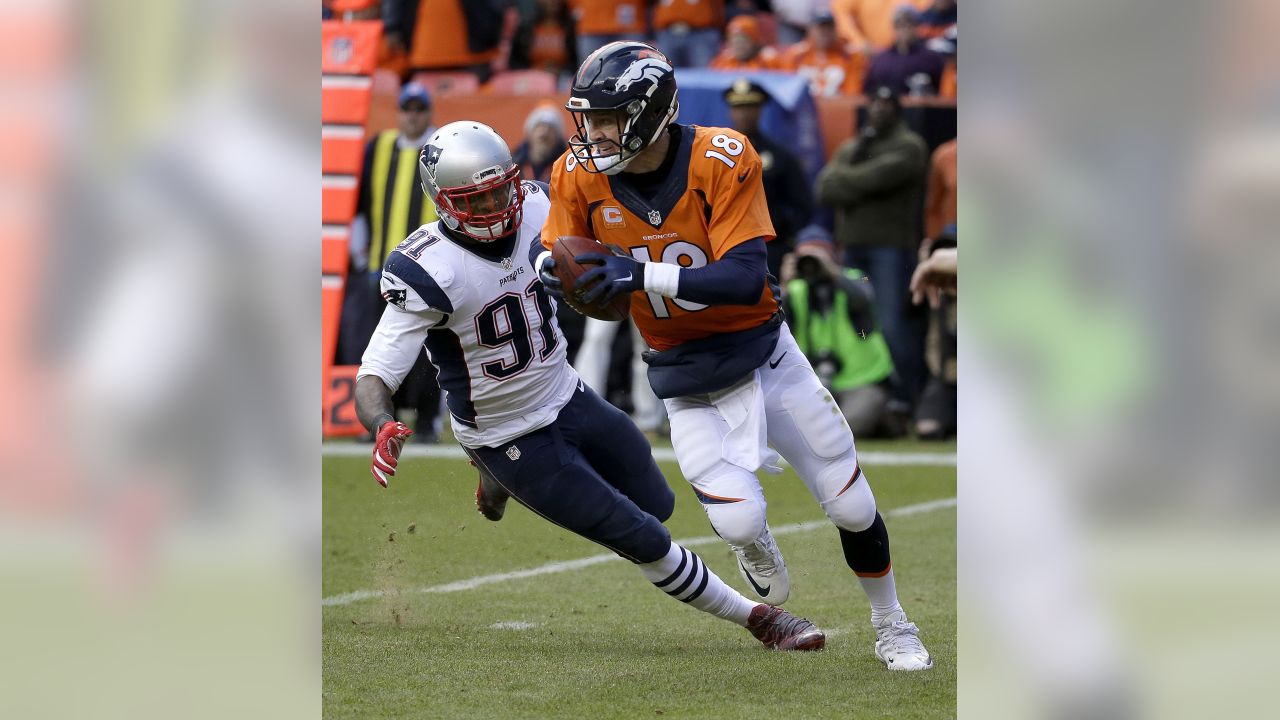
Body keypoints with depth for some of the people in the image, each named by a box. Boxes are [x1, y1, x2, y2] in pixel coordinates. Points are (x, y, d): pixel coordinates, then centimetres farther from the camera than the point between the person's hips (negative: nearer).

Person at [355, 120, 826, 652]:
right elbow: (373, 377, -29)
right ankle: (756, 618, 18)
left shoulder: (538, 211, -12)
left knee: (657, 506, 26)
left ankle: (500, 486, 41)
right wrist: (383, 430, -50)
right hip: (510, 442, -7)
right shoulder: (428, 273, -28)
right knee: (647, 543, -4)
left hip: (570, 399, 7)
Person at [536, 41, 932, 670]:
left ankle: (892, 627, 33)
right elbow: (547, 252, -1)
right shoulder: (581, 175, -13)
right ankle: (753, 540, 20)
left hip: (762, 354, -1)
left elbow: (746, 279, -30)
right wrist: (550, 268, -27)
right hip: (685, 378, 1)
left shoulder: (721, 159, -24)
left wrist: (643, 274, -40)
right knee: (740, 521, -19)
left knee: (851, 506, 7)